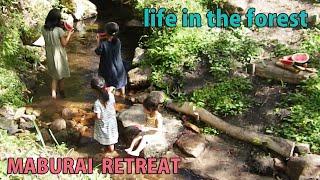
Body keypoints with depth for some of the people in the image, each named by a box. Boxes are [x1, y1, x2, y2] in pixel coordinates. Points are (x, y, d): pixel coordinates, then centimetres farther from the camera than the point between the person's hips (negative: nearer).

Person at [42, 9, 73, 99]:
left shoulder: (44, 29, -7)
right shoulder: (59, 30, -23)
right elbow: (64, 43, -12)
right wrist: (69, 34, 2)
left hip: (50, 55, 4)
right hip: (59, 55, -4)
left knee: (54, 76, 20)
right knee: (61, 76, 17)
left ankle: (53, 94, 15)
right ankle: (62, 95, 35)